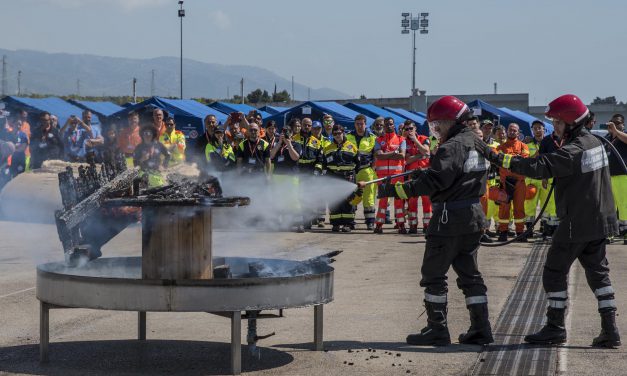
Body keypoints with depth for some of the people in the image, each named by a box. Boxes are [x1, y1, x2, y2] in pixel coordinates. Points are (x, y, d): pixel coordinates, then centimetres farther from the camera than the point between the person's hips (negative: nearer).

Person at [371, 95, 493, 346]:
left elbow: (432, 183, -26)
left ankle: (437, 329, 2)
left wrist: (394, 190, -26)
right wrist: (424, 173, 18)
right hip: (474, 215, 9)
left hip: (450, 216, -9)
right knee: (469, 273, 13)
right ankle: (480, 328, 12)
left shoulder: (452, 148, -16)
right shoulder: (477, 144, 12)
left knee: (433, 274, 1)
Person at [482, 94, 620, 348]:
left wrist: (498, 158, -32)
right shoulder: (595, 143, 9)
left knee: (555, 271, 2)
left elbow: (538, 167, -30)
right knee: (598, 272, 12)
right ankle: (609, 329, 10)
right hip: (599, 220, 9)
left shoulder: (572, 152, -20)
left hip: (576, 223, -9)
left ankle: (555, 327, 6)